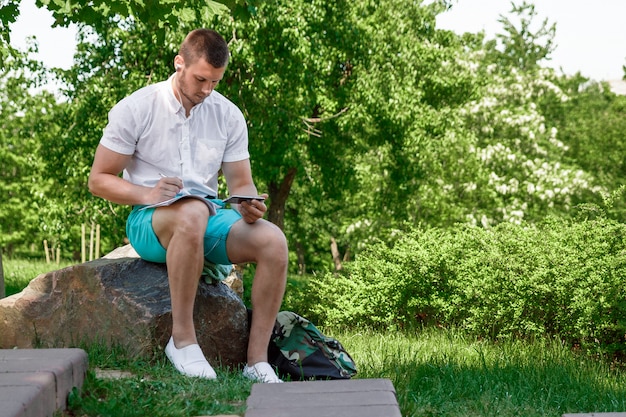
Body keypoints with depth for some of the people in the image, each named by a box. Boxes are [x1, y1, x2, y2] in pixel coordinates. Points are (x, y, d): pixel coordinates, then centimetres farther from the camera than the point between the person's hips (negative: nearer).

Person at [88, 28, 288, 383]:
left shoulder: (228, 115, 7)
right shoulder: (136, 109, -4)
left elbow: (240, 182, 11)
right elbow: (99, 180, -4)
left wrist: (249, 204, -14)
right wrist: (147, 194, -23)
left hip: (210, 215, 4)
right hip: (151, 222, -4)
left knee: (273, 241, -25)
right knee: (192, 212, -41)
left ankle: (257, 360, -21)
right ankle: (182, 338, -30)